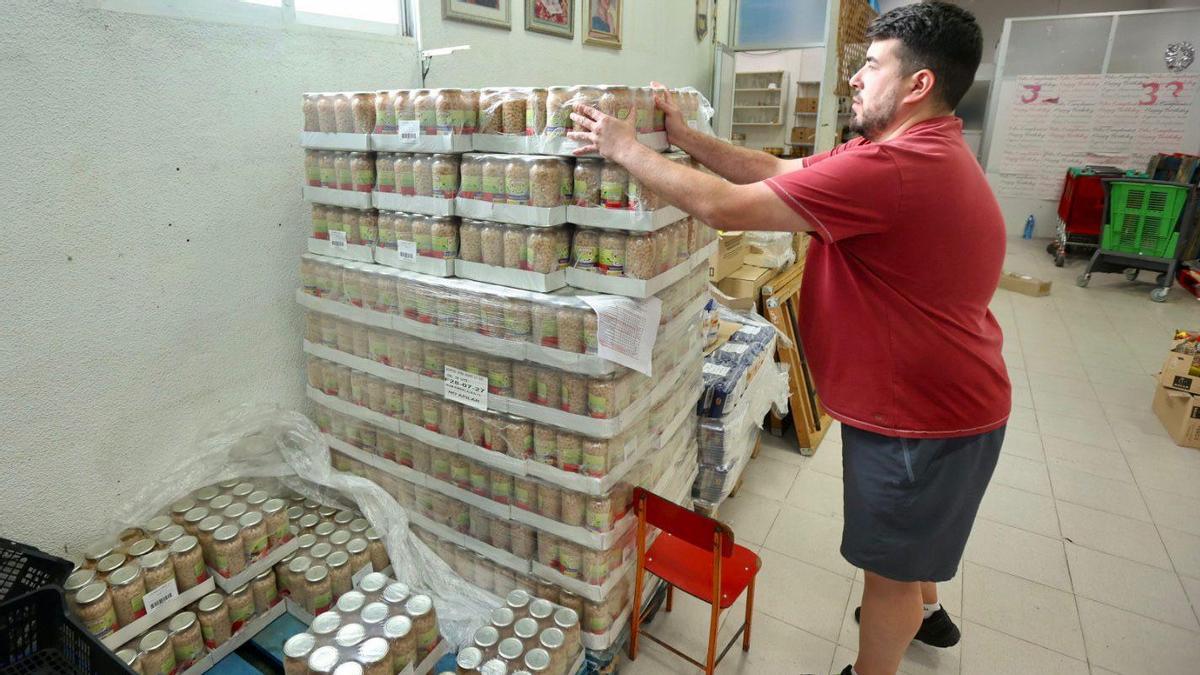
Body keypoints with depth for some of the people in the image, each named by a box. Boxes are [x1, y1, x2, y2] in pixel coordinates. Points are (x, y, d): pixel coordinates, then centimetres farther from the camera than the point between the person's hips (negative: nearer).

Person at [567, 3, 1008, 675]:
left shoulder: (892, 167, -31)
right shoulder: (928, 149, 5)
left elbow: (725, 206, -31)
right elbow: (779, 170, 0)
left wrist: (625, 148, -18)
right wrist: (683, 135, -4)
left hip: (922, 417, -10)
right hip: (941, 395, 10)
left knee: (888, 565, 12)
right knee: (915, 526, 32)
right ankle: (923, 610, 58)